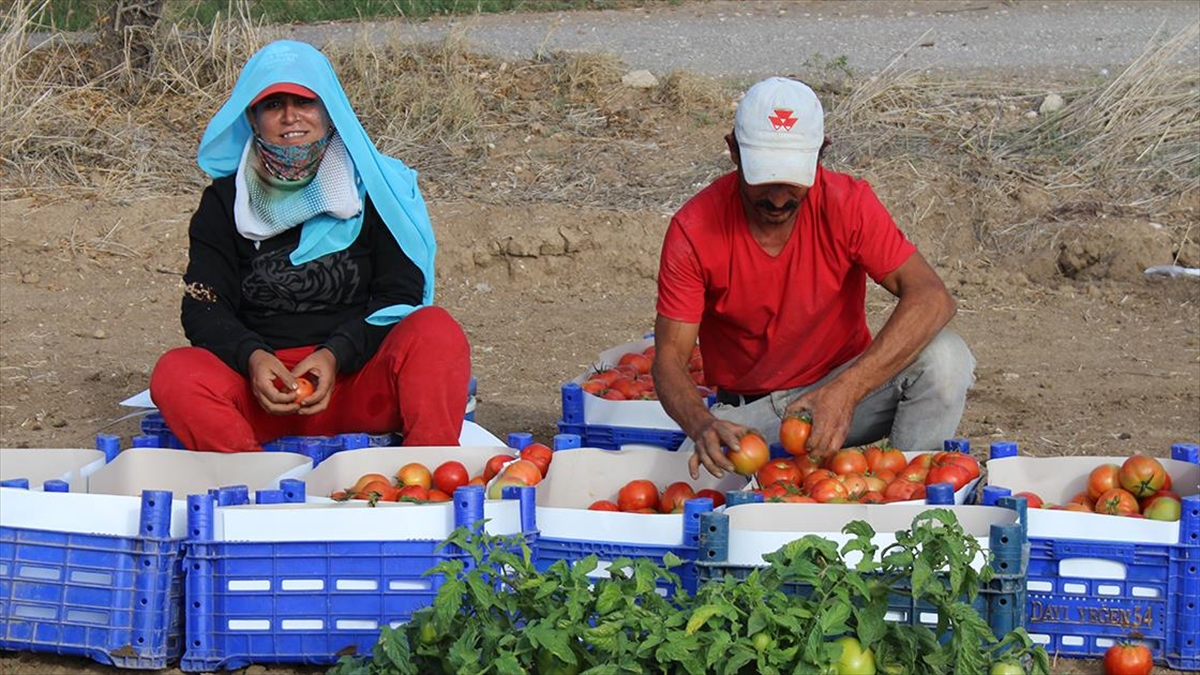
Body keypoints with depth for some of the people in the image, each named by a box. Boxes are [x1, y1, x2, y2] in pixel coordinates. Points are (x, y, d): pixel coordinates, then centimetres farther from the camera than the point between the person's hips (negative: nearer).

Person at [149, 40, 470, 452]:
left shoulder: (373, 187, 9)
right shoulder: (226, 201, 12)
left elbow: (401, 296, 3)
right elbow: (203, 309, 4)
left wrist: (336, 355, -15)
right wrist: (252, 357, -18)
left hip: (360, 387, -1)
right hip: (263, 388, 1)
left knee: (437, 331, -29)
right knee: (174, 374, -28)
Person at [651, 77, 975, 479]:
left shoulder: (846, 203, -15)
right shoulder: (693, 230, -15)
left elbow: (932, 298, -26)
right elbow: (669, 357, -16)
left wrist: (846, 389, -40)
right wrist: (702, 425, -41)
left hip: (842, 389, 1)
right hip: (747, 412, -1)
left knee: (945, 359, -28)